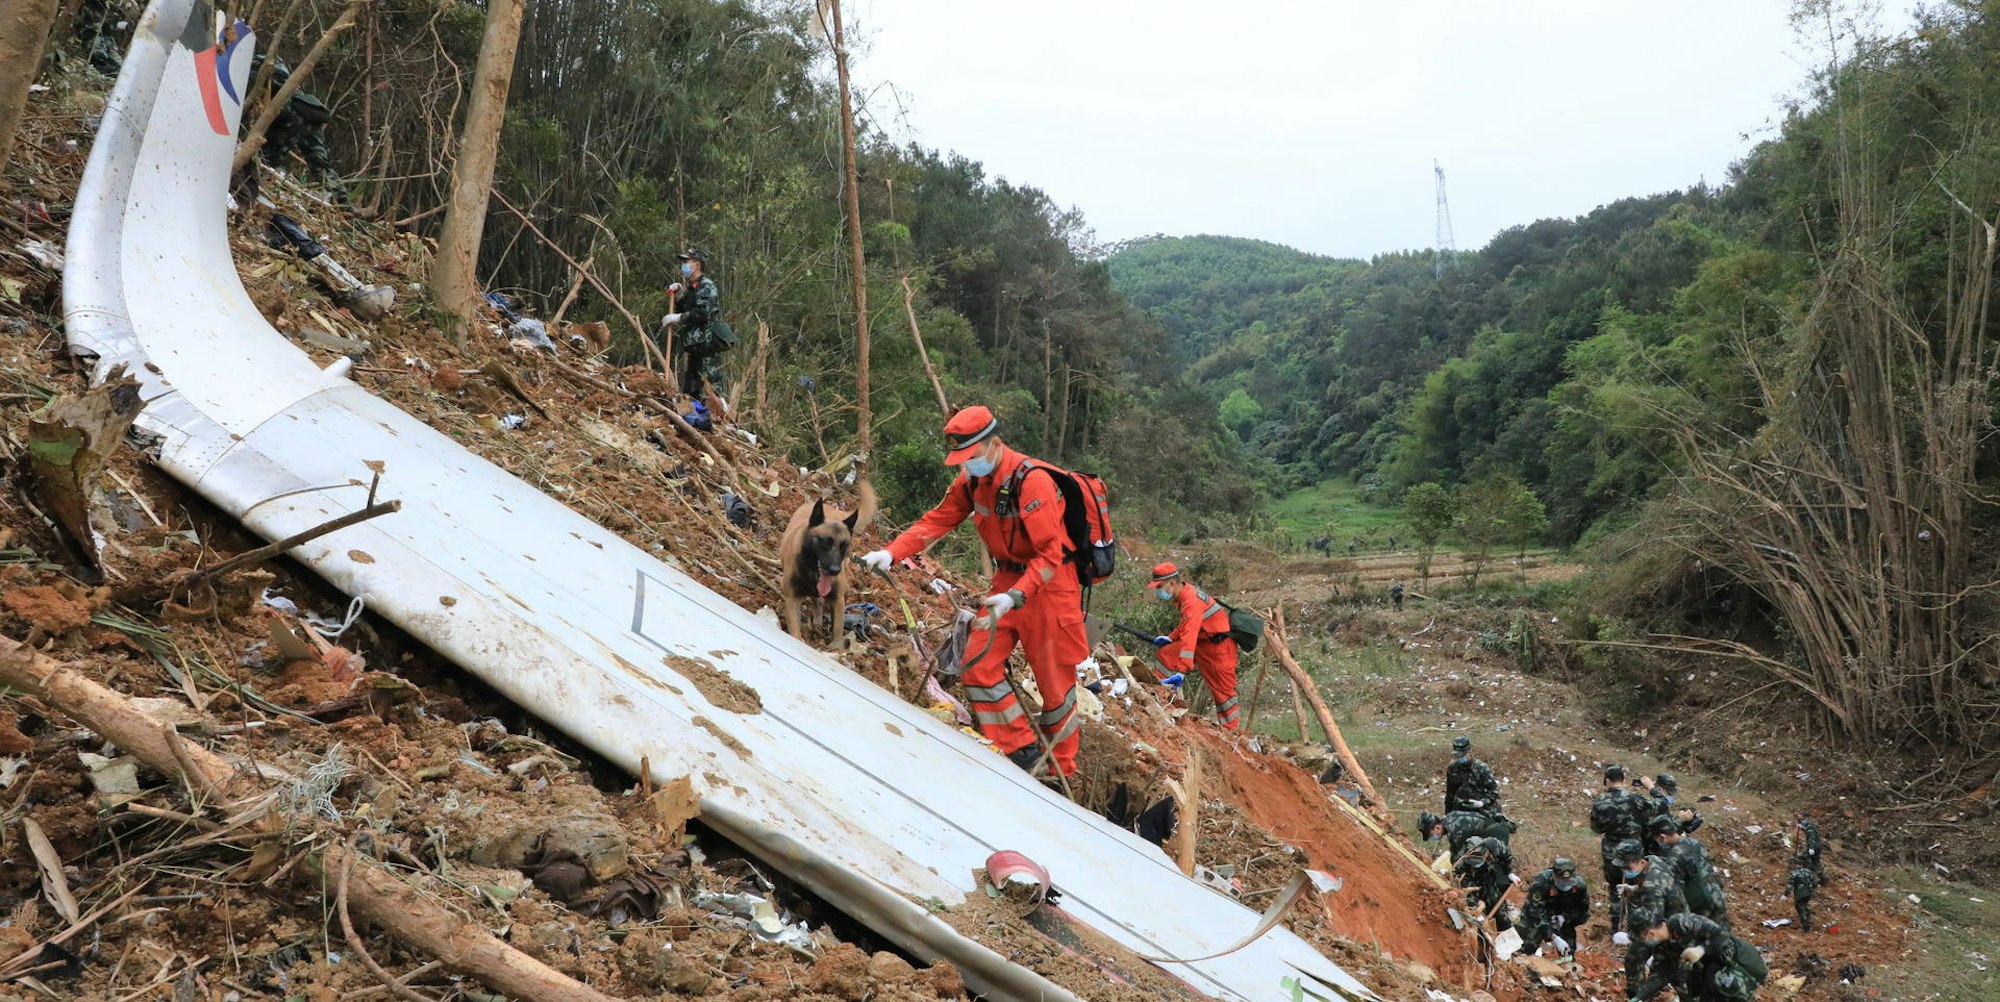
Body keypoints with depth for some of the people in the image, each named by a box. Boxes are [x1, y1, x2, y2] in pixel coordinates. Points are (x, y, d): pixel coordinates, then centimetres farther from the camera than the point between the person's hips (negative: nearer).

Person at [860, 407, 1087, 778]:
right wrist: (891, 553, -14)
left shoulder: (1032, 481, -25)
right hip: (1008, 579, 7)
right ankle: (1022, 751, 9)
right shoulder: (972, 479, -1)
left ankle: (1062, 770, 19)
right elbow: (937, 520, 0)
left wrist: (1015, 596, -37)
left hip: (1049, 583, -7)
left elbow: (1050, 554, -26)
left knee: (1054, 680, 2)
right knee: (979, 664, -1)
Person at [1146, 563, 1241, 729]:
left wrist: (1182, 671, -40)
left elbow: (1189, 635, -35)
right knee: (1166, 654, 0)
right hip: (1203, 640, 10)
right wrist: (1170, 638, 7)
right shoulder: (1185, 592, 3)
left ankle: (1231, 731, 5)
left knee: (1223, 690, -4)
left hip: (1220, 644, -10)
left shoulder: (1191, 600, -27)